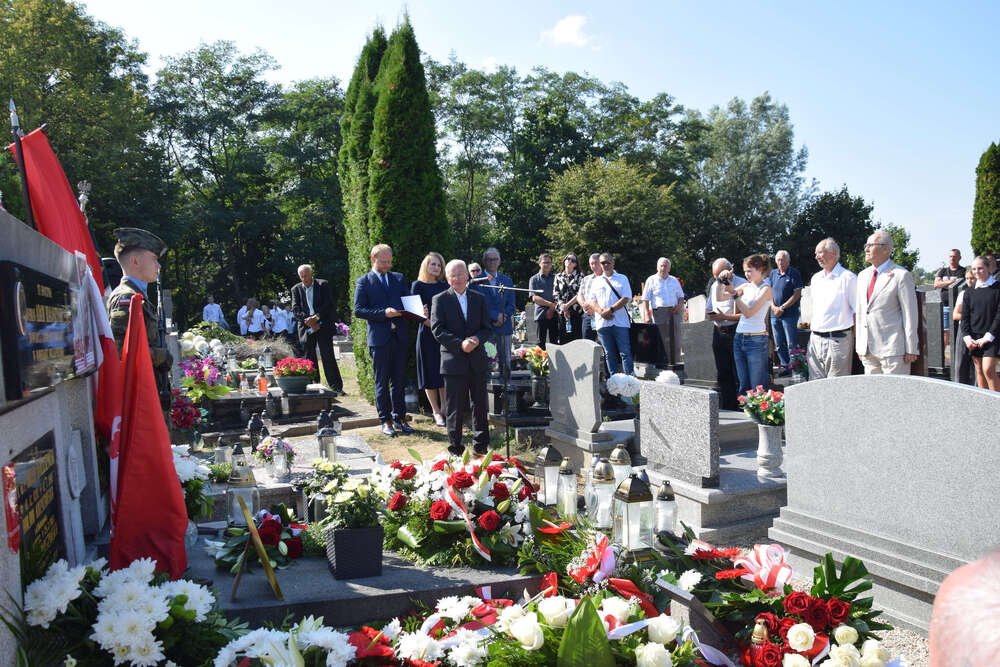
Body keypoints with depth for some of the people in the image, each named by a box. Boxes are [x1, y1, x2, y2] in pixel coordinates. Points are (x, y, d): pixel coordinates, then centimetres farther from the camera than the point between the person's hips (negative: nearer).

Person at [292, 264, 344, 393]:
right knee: (309, 358, 4)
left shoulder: (323, 285, 3)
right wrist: (308, 321, -13)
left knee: (328, 356, -6)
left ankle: (336, 387, -4)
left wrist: (316, 317, -15)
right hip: (306, 328, 3)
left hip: (323, 326, -3)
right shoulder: (296, 289, 10)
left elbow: (328, 305, -4)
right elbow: (295, 310, 1)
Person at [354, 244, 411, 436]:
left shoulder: (399, 278, 15)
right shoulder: (363, 282, 2)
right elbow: (358, 310, -6)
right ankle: (386, 420, 11)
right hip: (379, 338, -4)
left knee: (399, 380, 9)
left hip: (400, 336, 4)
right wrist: (384, 313, -16)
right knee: (382, 382, 3)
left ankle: (399, 417, 17)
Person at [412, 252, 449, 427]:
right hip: (427, 334, -3)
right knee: (430, 373, 1)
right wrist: (427, 321, -20)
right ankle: (436, 412, 10)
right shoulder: (418, 285, 1)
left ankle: (444, 408, 13)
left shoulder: (444, 286, 13)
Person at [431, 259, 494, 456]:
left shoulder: (479, 299, 10)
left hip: (478, 361, 3)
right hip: (454, 361, -3)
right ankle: (455, 449, 15)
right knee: (455, 408, 3)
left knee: (480, 404, 10)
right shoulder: (440, 300, 0)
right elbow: (437, 330, -8)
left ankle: (481, 445, 23)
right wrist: (460, 344, -19)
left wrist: (476, 339, -14)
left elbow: (488, 328, 8)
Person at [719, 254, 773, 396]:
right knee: (743, 386, 9)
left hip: (756, 340, -6)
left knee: (757, 387, -4)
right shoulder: (746, 286, 13)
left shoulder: (766, 289, -6)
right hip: (739, 338, 7)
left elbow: (749, 313, -16)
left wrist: (734, 293, -19)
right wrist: (722, 281, -3)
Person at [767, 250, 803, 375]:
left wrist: (783, 307, -14)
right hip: (774, 314, 6)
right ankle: (784, 365, 20)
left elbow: (797, 294, -10)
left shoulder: (794, 273, -4)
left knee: (791, 344, -5)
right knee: (779, 344, 10)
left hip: (789, 314, -6)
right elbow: (769, 292, 12)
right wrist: (773, 307, -5)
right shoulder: (773, 274, 12)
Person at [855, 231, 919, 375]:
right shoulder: (863, 275, 14)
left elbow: (910, 314, -7)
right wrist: (859, 346, 13)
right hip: (868, 350, 6)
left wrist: (911, 350, -9)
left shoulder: (901, 275, -5)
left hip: (892, 348, -6)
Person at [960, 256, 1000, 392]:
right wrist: (967, 337, -5)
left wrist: (988, 337, -13)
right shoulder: (969, 292, 10)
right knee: (979, 371, 6)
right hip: (974, 338, 4)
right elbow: (965, 317, 9)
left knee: (988, 369, -14)